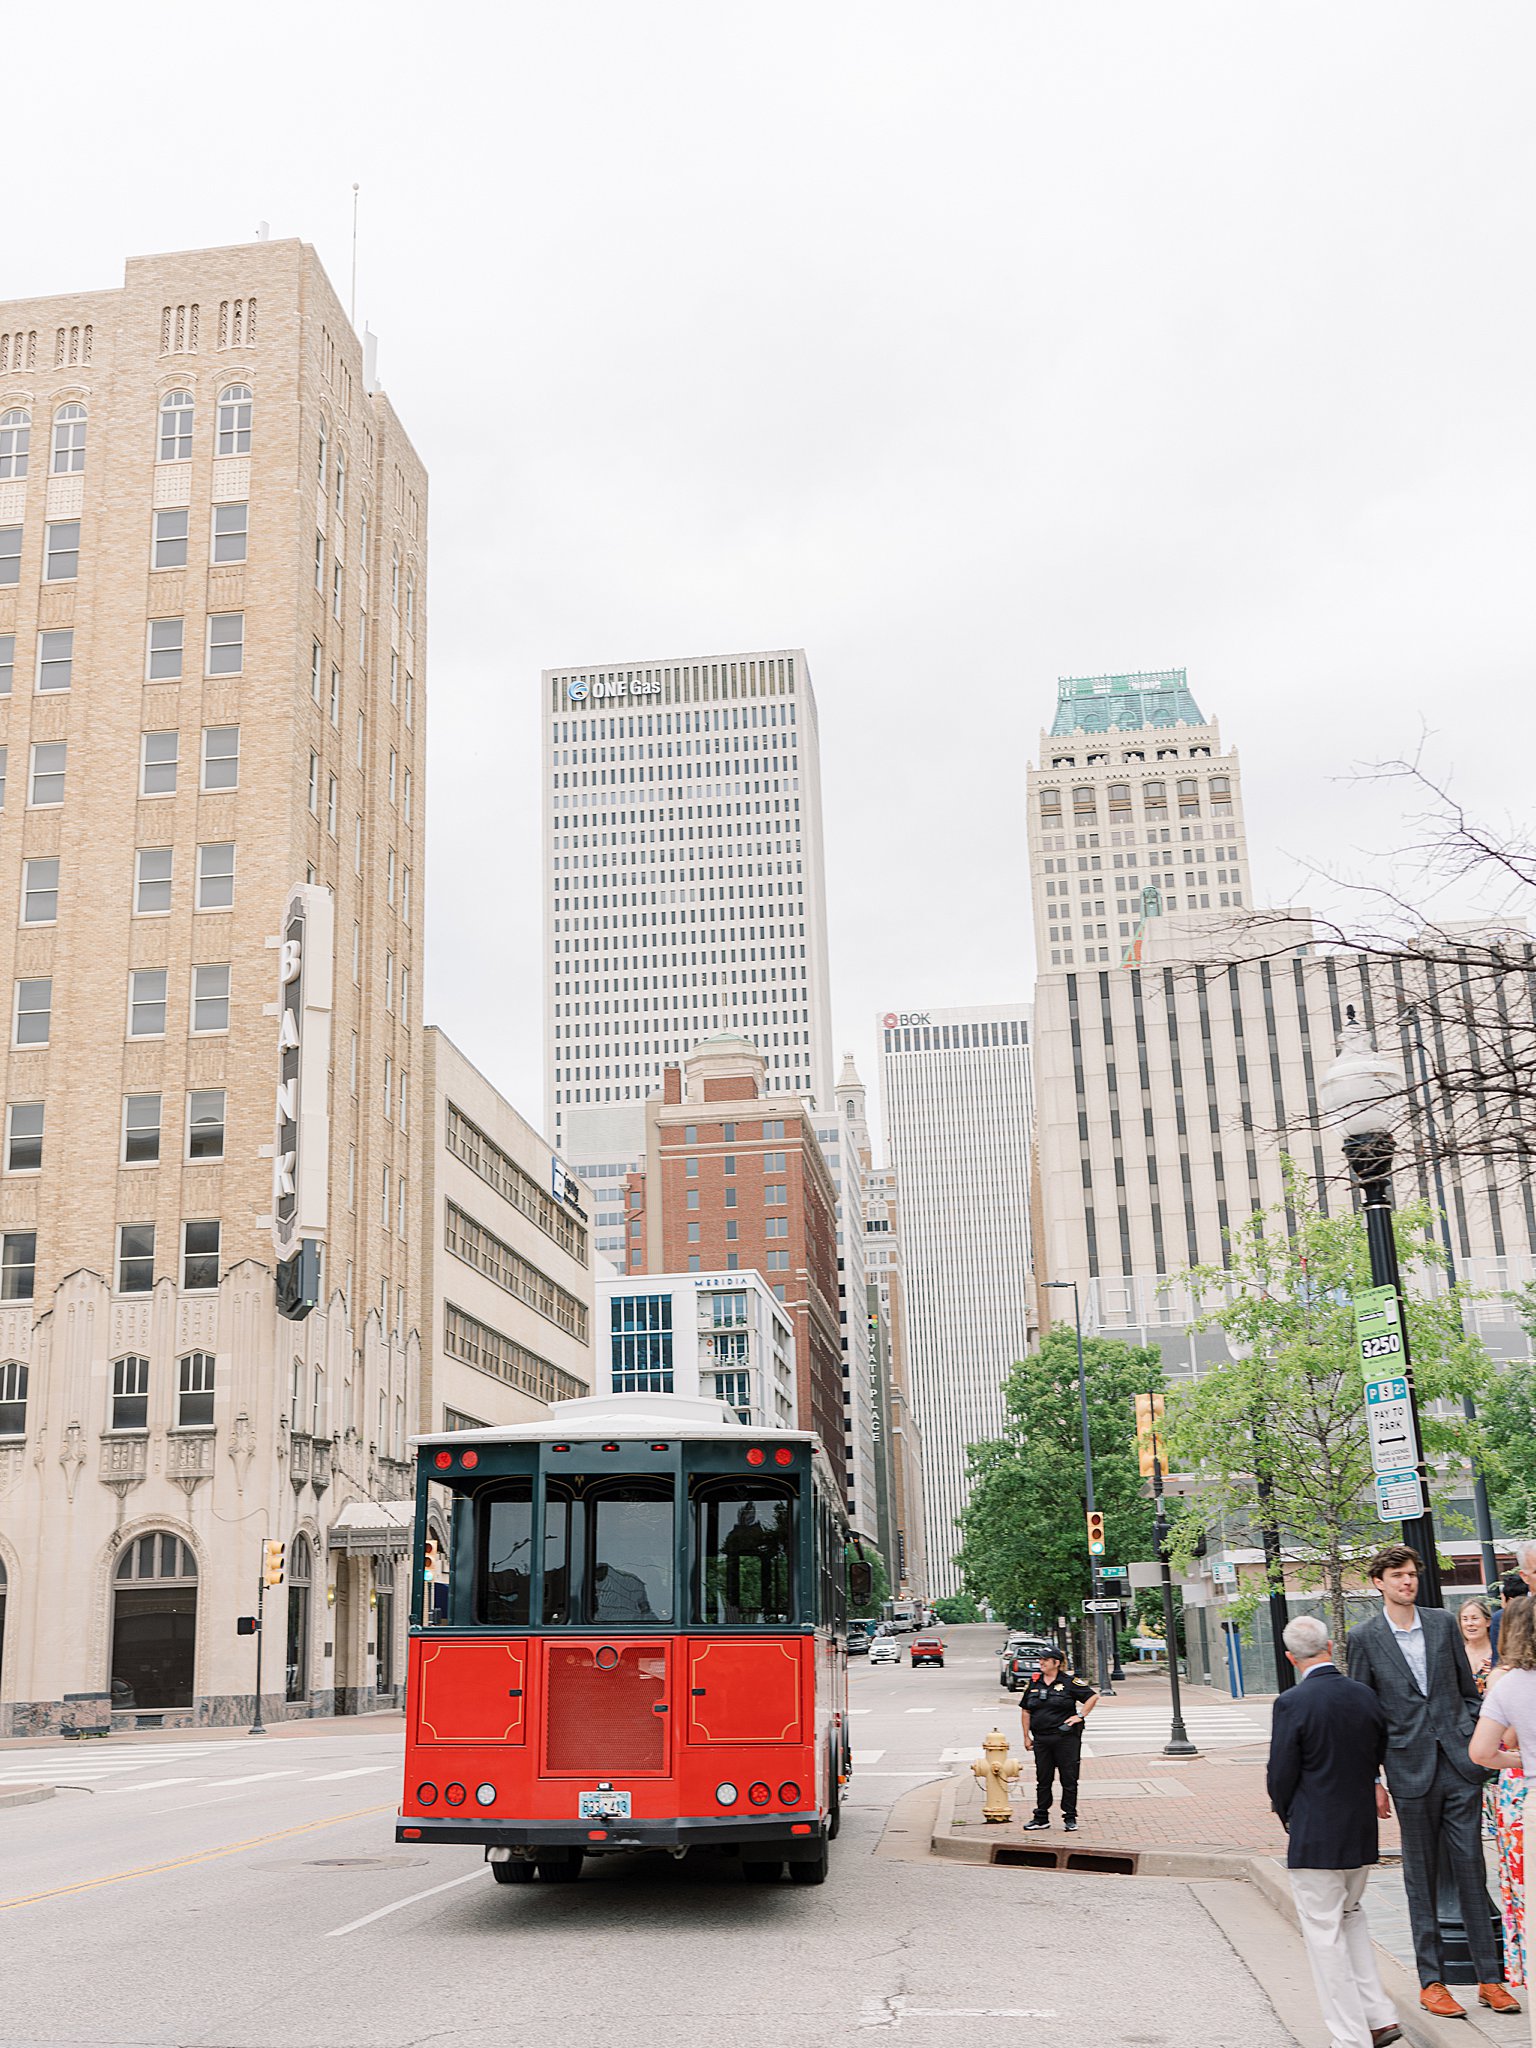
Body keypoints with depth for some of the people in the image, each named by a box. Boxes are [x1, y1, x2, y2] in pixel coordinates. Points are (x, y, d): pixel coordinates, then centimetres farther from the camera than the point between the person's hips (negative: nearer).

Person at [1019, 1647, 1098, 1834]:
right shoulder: (1034, 1683, 7)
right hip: (1041, 1739, 4)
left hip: (1066, 1738, -4)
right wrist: (1026, 1736, 10)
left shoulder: (1069, 1682, -5)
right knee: (1043, 1779, 10)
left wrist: (1080, 1716, -9)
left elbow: (1093, 1697, -3)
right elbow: (1026, 1710, 13)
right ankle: (1041, 1818, 19)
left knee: (1069, 1779, 2)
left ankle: (1070, 1818, 12)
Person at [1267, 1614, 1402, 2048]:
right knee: (1350, 1917, 24)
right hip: (1362, 1834, 6)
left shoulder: (1292, 1704, -18)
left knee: (1325, 1933, 5)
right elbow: (1381, 1758, 8)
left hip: (1314, 1838, -6)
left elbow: (1281, 1776, -13)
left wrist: (1290, 1820, 6)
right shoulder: (1366, 1697, -1)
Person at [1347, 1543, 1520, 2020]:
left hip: (1459, 1766, 2)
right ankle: (1431, 1982, 14)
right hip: (1411, 1770, -2)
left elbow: (1468, 1690, 13)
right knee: (1421, 1880, 6)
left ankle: (1489, 1979, 13)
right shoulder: (1365, 1638, -2)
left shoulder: (1443, 1623, 6)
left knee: (1471, 1870, 4)